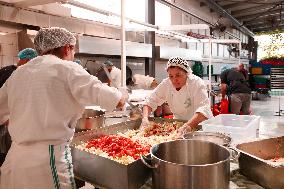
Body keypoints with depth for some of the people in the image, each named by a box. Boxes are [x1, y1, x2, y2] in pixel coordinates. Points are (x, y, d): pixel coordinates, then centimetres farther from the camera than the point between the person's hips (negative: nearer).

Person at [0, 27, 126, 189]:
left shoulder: (17, 73, 9)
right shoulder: (66, 68, -9)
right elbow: (111, 97, -17)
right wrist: (120, 98, 5)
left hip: (14, 157, 6)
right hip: (49, 159, -6)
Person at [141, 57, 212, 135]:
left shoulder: (197, 83, -21)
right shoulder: (166, 84, -9)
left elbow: (203, 109, -33)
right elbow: (150, 101, -4)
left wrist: (188, 126, -48)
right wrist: (145, 118, -22)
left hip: (200, 125, -4)